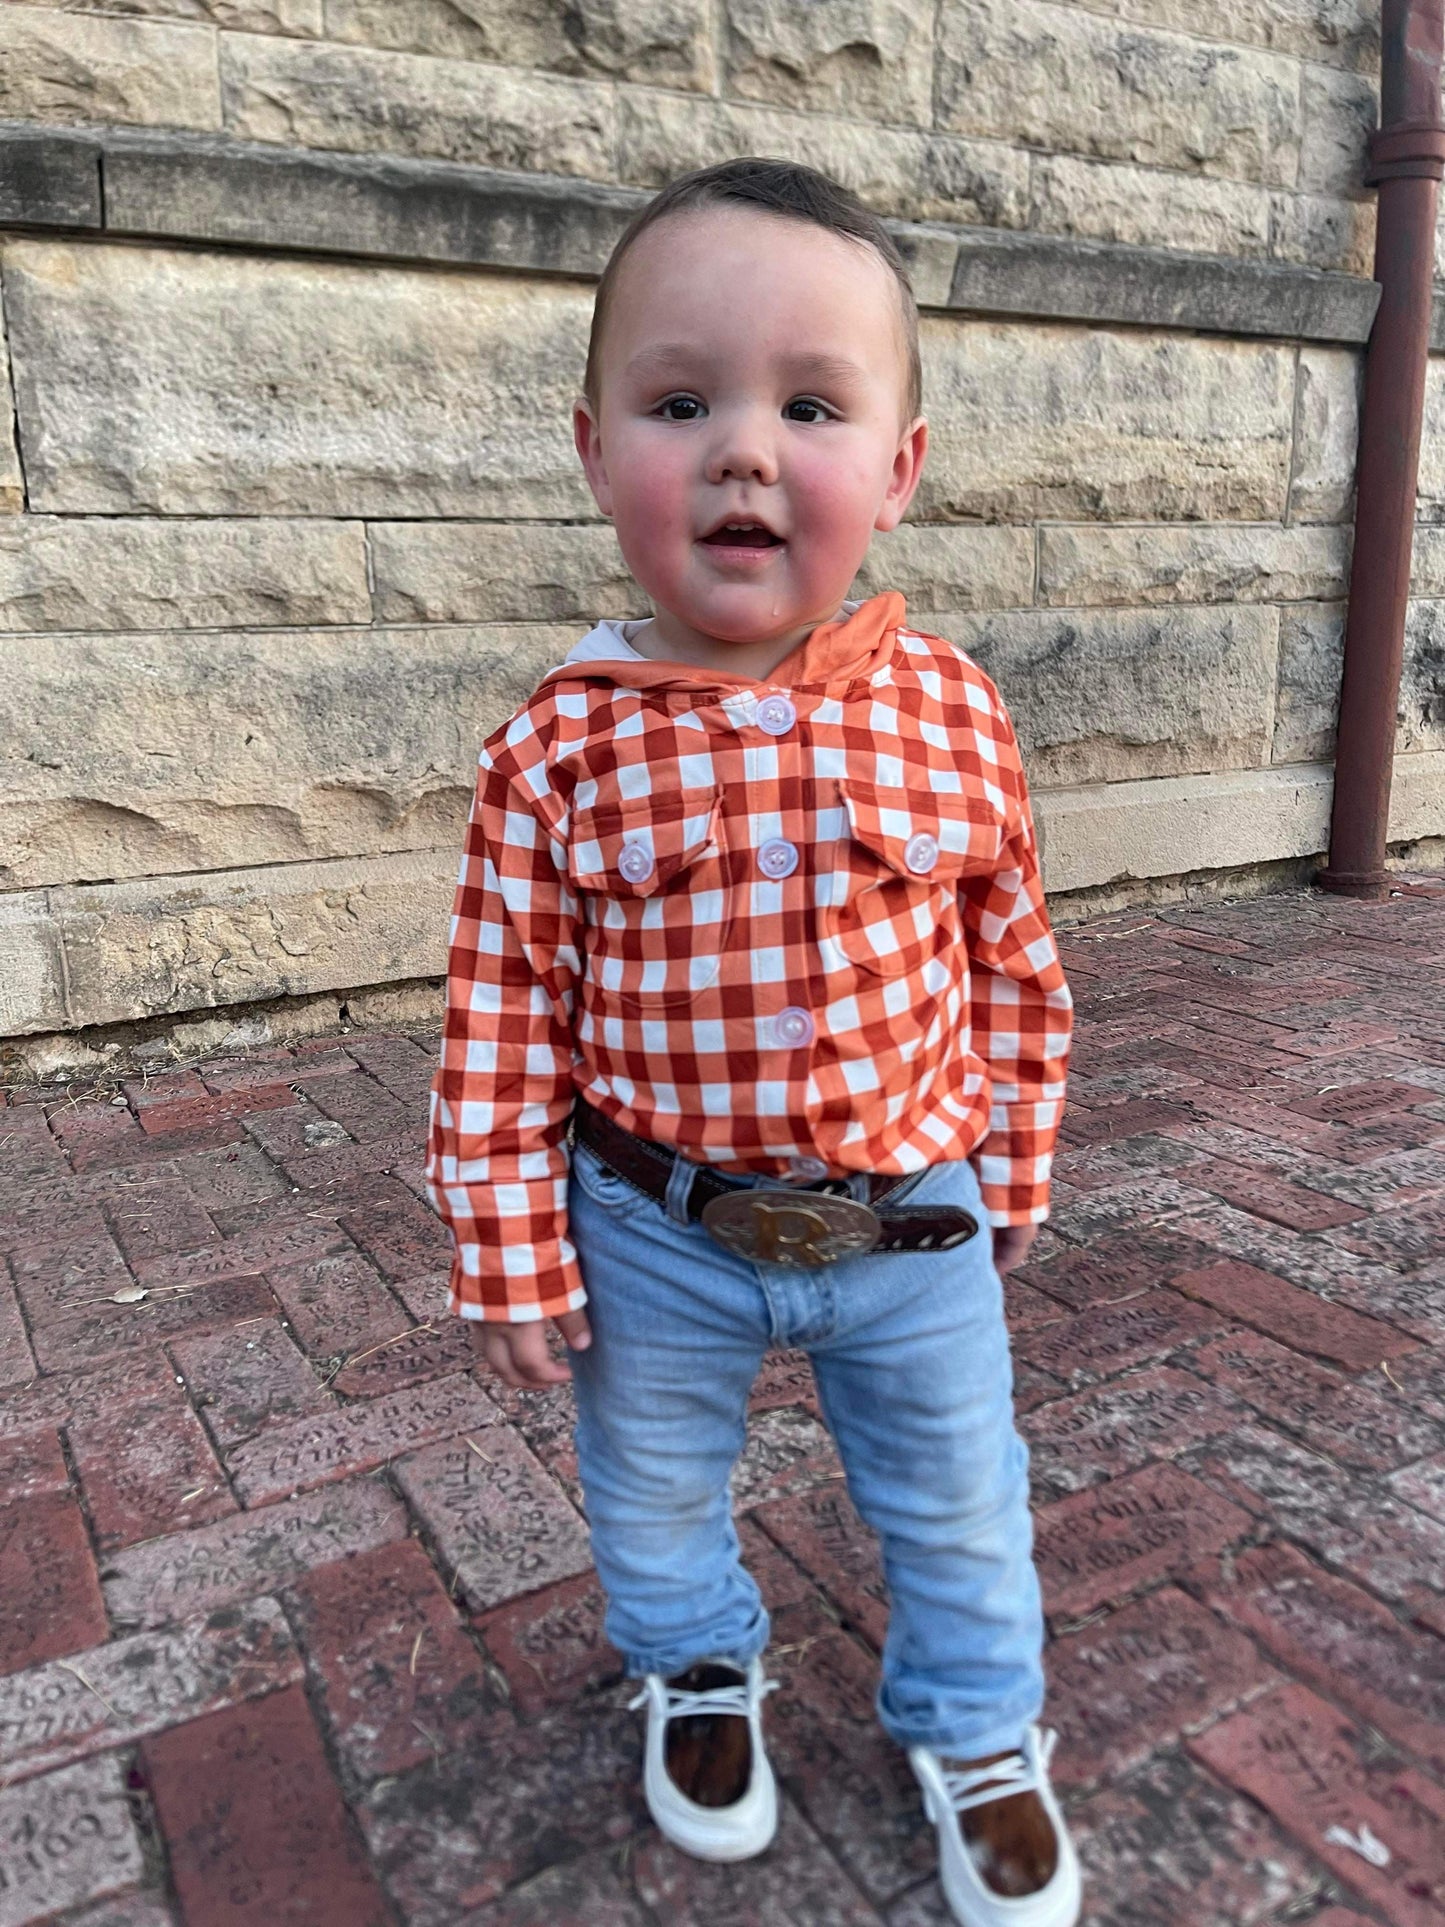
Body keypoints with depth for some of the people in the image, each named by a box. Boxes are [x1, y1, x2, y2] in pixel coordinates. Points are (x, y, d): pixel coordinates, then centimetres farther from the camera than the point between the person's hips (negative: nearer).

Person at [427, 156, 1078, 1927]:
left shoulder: (953, 715, -12)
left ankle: (977, 1731, 50)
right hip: (653, 1239, 0)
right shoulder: (562, 749, -16)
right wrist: (512, 1250, -6)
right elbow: (501, 1018, -9)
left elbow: (1011, 967, 0)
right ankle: (699, 1672, 56)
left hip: (914, 1226, 1)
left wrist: (1010, 1168, 7)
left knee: (959, 1509, 20)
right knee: (651, 1492, 24)